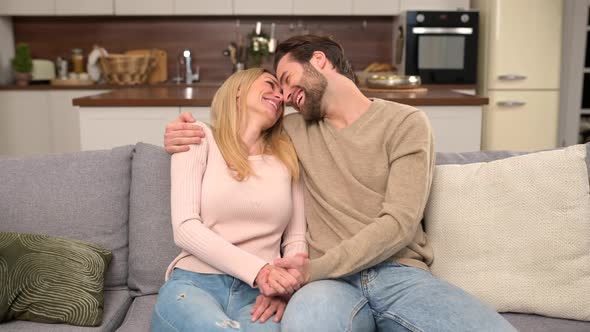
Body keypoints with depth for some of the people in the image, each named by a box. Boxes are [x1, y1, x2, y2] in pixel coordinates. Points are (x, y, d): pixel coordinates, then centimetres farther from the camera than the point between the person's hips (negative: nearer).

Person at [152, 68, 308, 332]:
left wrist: (284, 286, -7)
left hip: (257, 294, 1)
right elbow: (184, 228, -7)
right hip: (193, 284, -1)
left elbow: (296, 239, 14)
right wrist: (258, 270, -17)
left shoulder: (287, 156, 15)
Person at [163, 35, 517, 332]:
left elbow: (399, 223, -6)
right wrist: (185, 135, 10)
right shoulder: (295, 130, 19)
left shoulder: (406, 122, 6)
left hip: (401, 273, 1)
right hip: (332, 280, -1)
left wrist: (313, 269, -17)